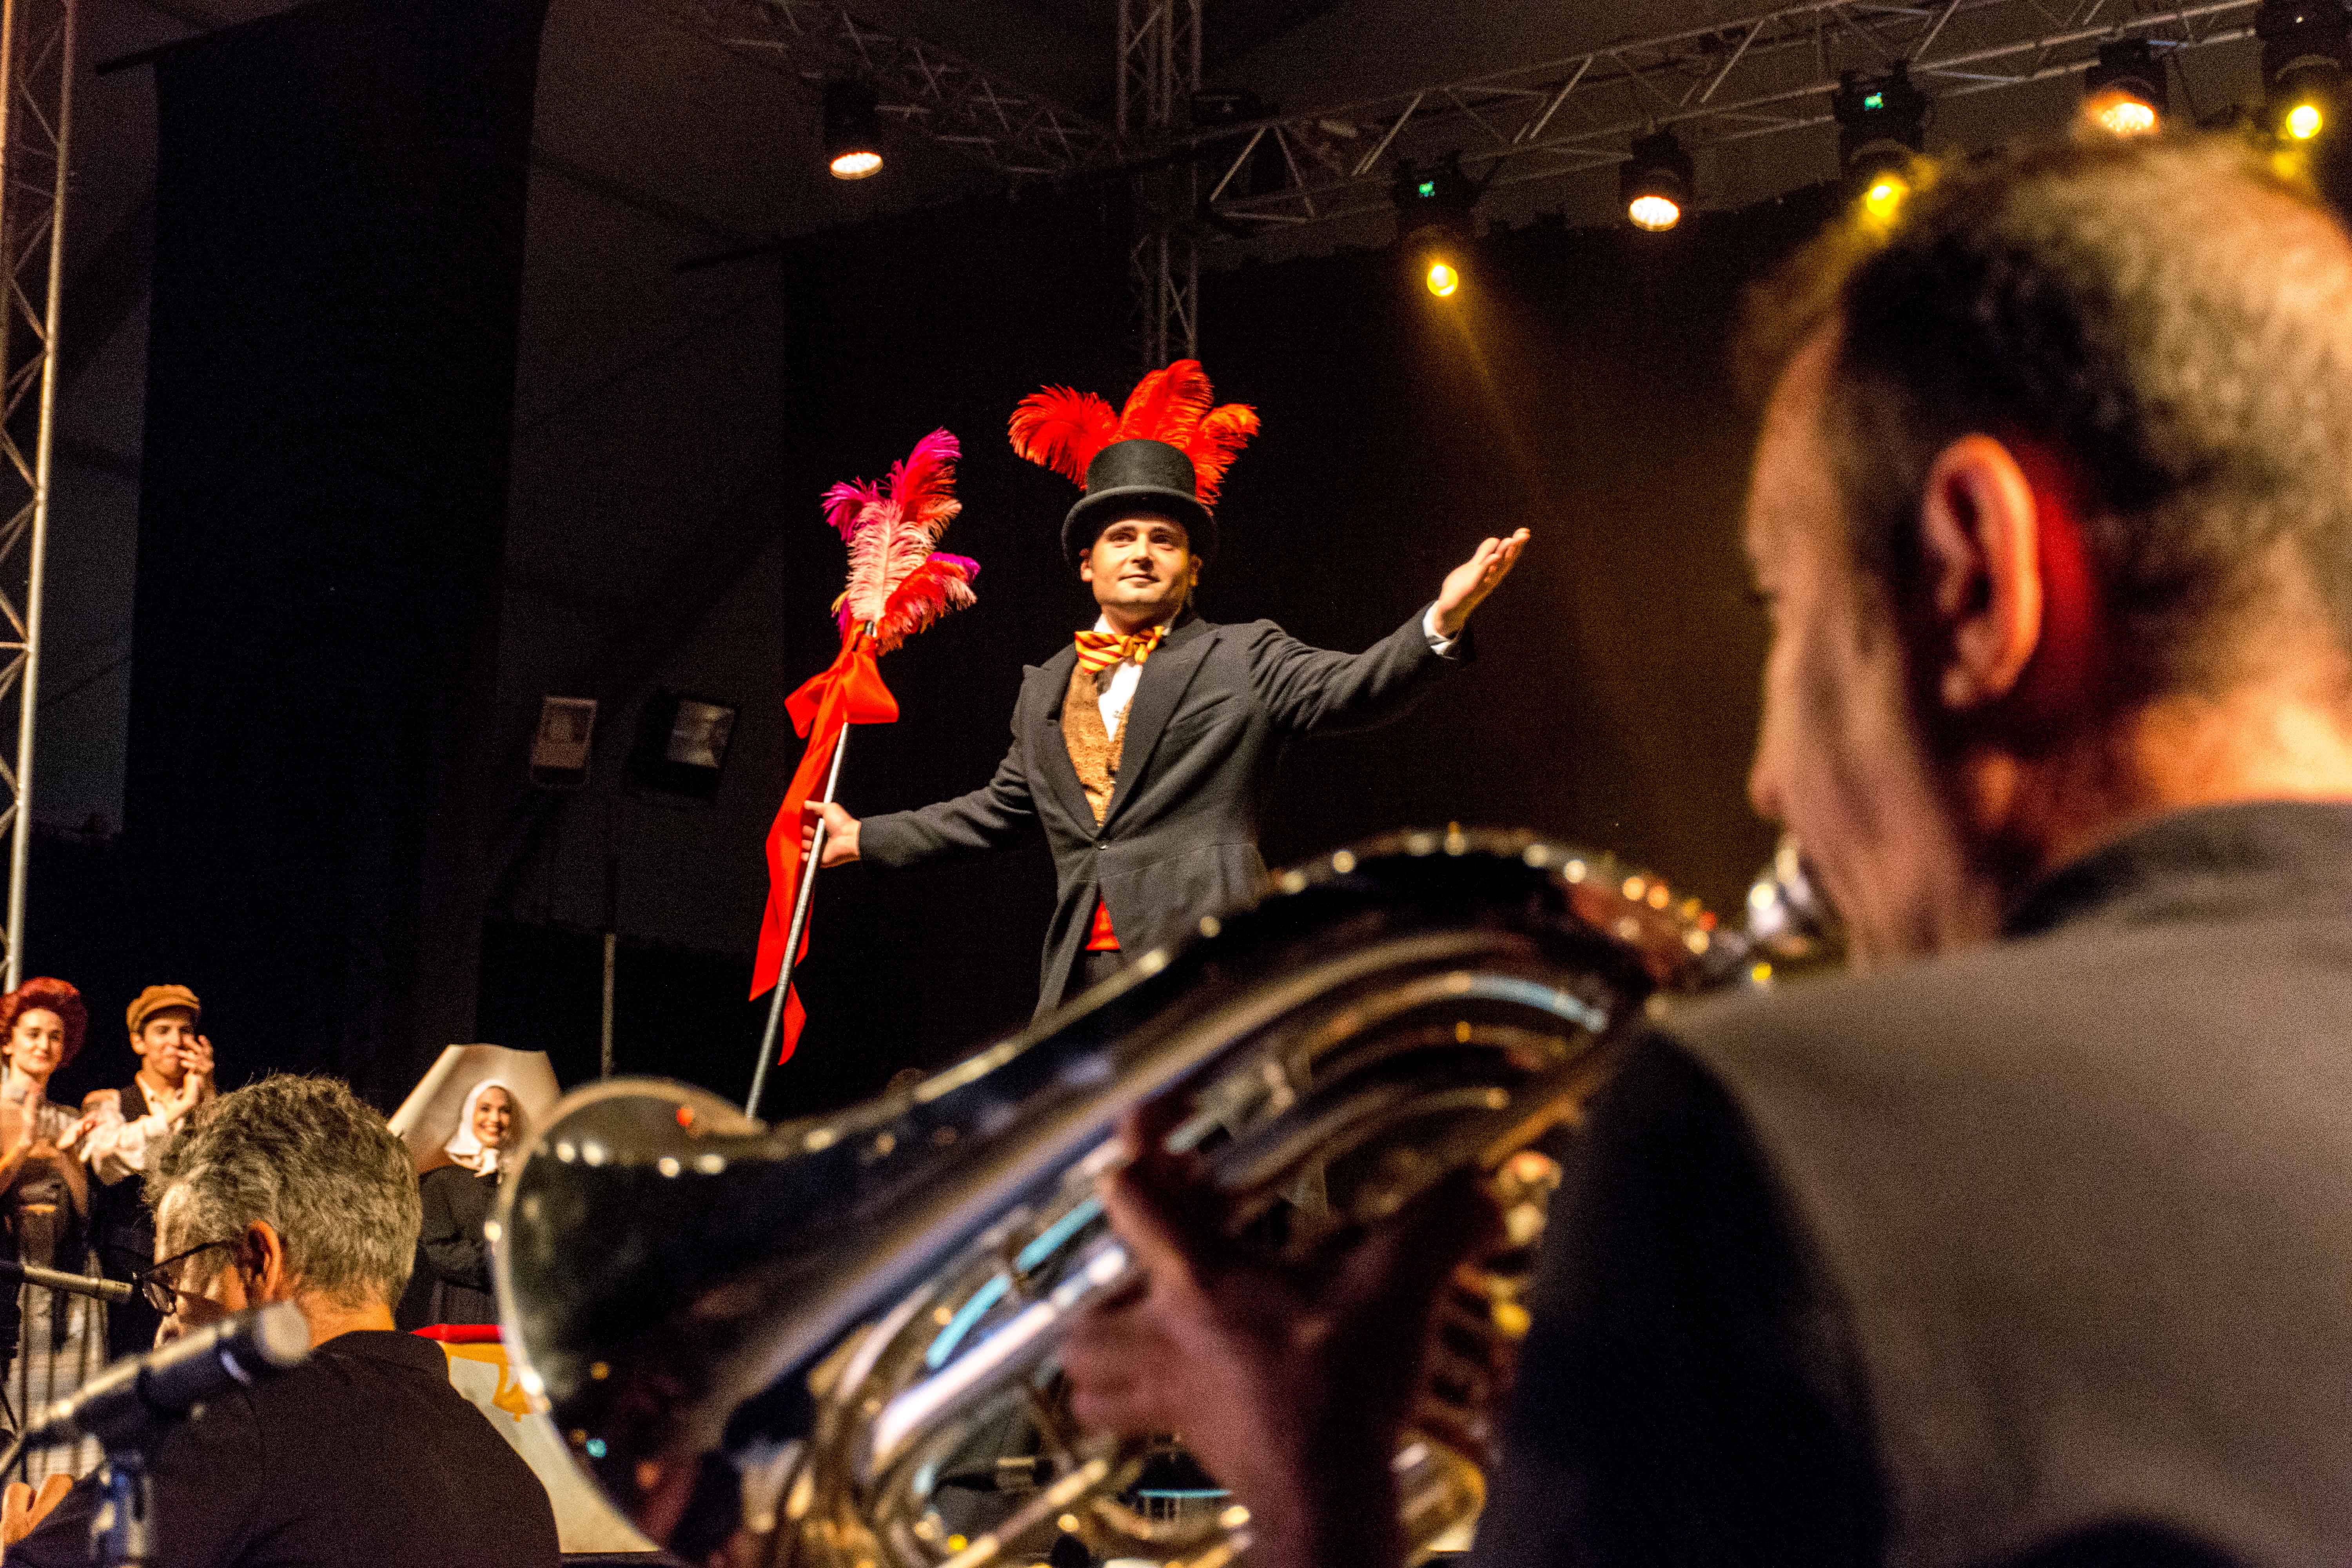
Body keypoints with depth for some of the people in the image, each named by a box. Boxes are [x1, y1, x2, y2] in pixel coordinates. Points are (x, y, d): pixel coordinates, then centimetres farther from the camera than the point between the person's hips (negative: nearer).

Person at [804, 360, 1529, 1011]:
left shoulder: (1244, 659, 6)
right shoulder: (1047, 690, 22)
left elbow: (1353, 689, -8)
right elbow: (998, 810, 33)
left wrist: (1442, 618, -26)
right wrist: (864, 837, 37)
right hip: (1083, 972, 5)